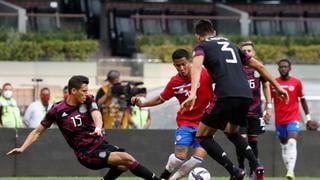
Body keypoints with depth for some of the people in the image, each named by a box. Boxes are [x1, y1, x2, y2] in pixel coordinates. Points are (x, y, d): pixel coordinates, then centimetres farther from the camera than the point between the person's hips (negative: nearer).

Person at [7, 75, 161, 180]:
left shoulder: (88, 101, 1)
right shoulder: (57, 110, -9)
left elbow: (96, 113, -20)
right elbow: (38, 132, 0)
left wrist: (98, 128, -42)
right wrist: (22, 148, -11)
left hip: (101, 144, 5)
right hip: (87, 154, -5)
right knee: (127, 159, -20)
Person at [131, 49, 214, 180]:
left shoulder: (205, 73, -14)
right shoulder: (174, 82, -6)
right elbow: (161, 99, 9)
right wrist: (142, 103, -2)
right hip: (185, 121, 1)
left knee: (199, 156, -15)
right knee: (180, 156, -14)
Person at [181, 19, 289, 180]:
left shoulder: (201, 46, 12)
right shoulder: (231, 45, 29)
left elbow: (197, 66, -11)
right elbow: (259, 66, 28)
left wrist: (192, 94, -25)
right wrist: (277, 87, 35)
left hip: (226, 96, -6)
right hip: (246, 95, 6)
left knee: (203, 137, 8)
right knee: (232, 133, 30)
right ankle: (256, 166, 8)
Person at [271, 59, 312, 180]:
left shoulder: (296, 82, 1)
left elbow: (302, 100, 8)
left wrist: (308, 116, 9)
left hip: (293, 118, -3)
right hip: (279, 120, 3)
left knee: (292, 143, -21)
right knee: (284, 146, 9)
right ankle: (288, 170, 18)